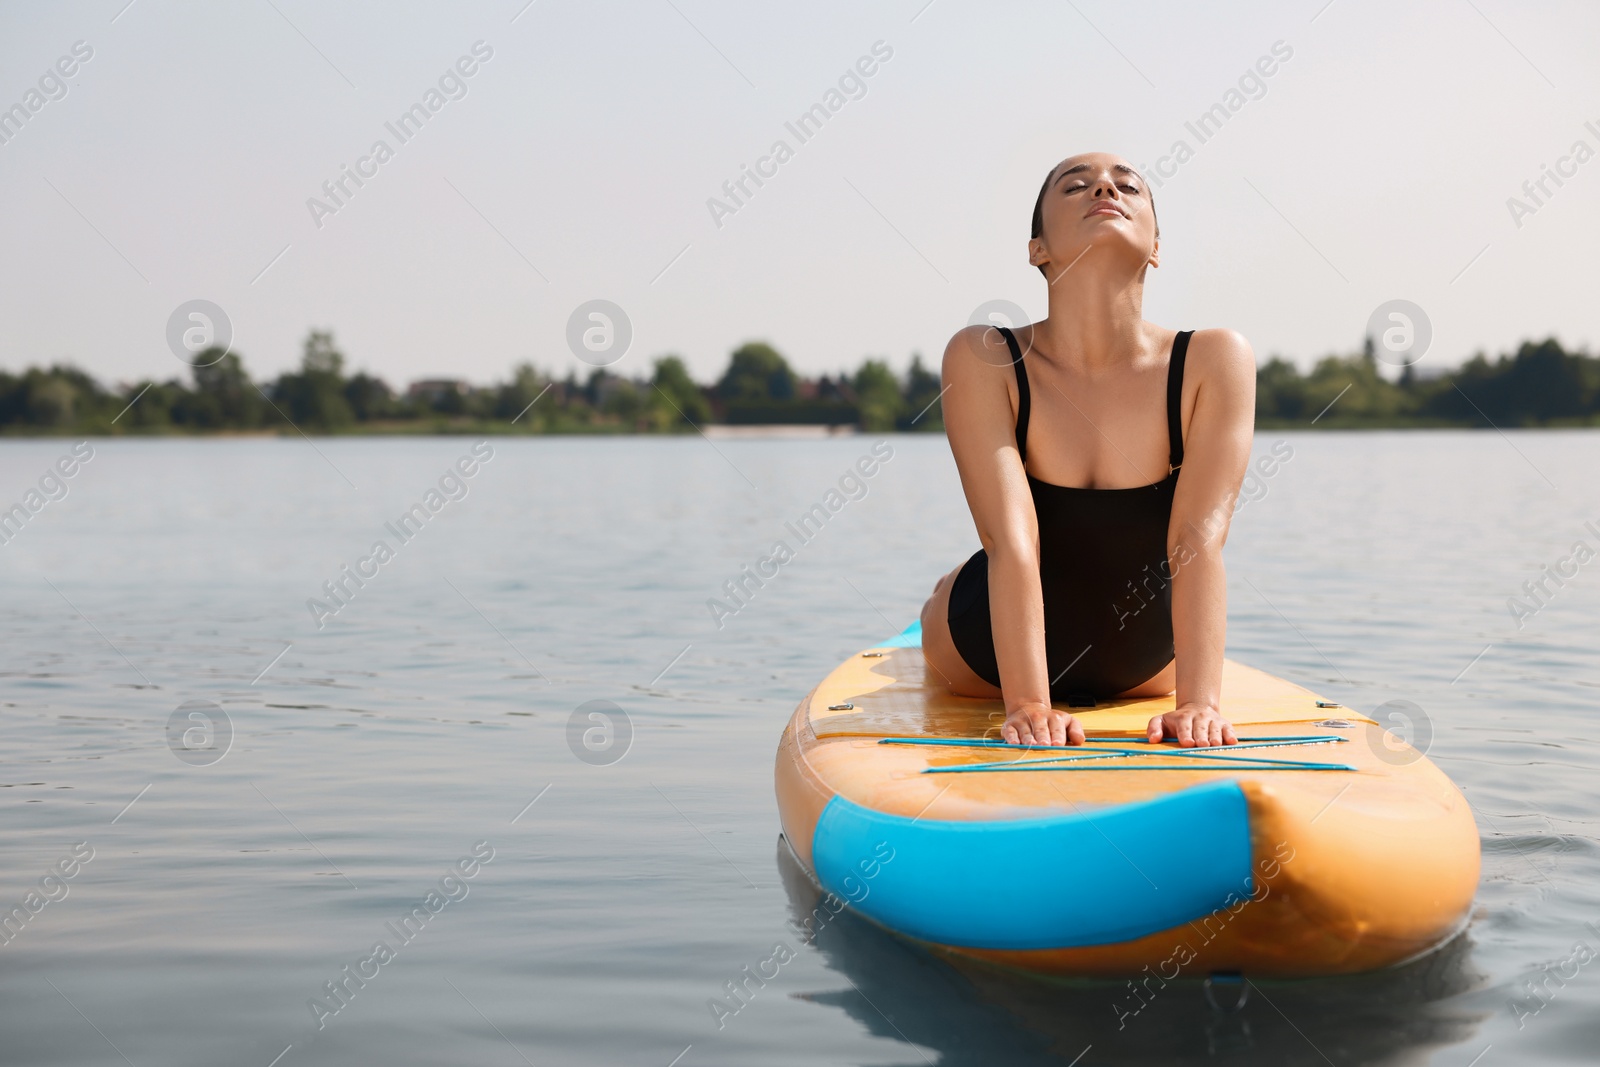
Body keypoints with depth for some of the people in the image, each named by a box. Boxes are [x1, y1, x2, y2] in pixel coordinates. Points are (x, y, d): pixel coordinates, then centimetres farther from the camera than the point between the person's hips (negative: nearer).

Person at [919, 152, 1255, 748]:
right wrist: (1027, 704, -45)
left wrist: (1200, 701, -44)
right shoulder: (984, 360, -28)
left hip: (1143, 669, 2)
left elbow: (1199, 541, -34)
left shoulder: (1212, 363, -26)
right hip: (986, 663, -1)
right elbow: (1012, 541, -37)